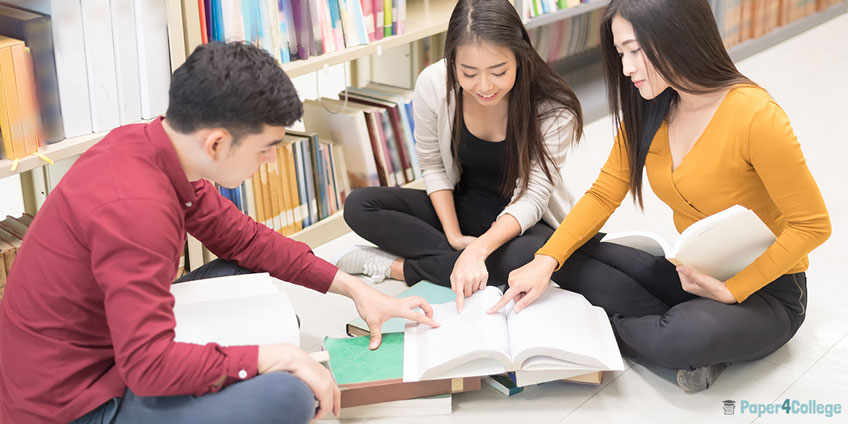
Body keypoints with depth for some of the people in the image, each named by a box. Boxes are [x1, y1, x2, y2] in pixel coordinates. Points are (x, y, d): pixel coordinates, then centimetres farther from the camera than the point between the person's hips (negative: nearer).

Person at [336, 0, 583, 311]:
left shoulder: (553, 110, -25)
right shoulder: (433, 84, -17)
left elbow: (531, 198, -24)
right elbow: (433, 166, -4)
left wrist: (478, 250, -41)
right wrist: (453, 235, -15)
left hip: (522, 223, -2)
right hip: (460, 208, 3)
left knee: (527, 256, -39)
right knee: (359, 206, -16)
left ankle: (397, 267, -19)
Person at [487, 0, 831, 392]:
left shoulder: (756, 117, -25)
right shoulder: (647, 110, -3)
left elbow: (812, 225, -18)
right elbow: (603, 194, -2)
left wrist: (730, 291, -22)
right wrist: (546, 262, -17)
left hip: (764, 289, -7)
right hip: (690, 274, 7)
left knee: (689, 336, -37)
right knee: (572, 258, -9)